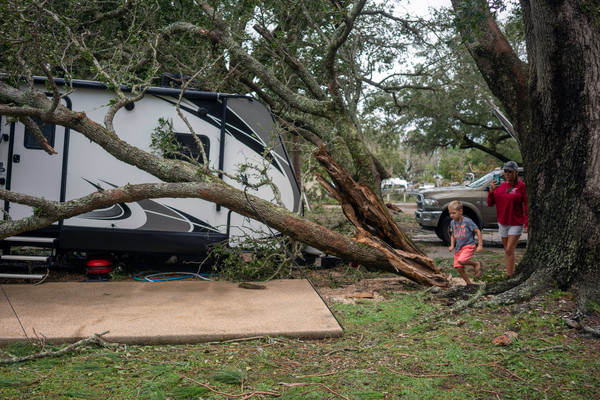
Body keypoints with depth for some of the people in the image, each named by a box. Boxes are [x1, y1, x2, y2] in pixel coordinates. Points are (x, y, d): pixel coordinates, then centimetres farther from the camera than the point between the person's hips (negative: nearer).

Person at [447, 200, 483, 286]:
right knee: (459, 268, 0)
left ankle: (477, 264, -2)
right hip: (458, 248, 6)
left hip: (468, 246, -6)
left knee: (461, 260, -29)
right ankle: (469, 283, 17)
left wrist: (480, 245, -11)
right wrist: (452, 245, 1)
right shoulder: (452, 222, 6)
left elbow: (478, 232, -8)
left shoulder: (467, 221, -12)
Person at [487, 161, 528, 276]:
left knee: (509, 250, -13)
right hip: (502, 223, 6)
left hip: (516, 223, -5)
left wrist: (527, 224, -13)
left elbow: (526, 205, -9)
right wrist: (491, 191, -12)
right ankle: (512, 272, 28)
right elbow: (490, 203, 5)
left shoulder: (521, 186, -9)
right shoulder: (500, 186, 6)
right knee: (507, 251, 14)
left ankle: (509, 276, -10)